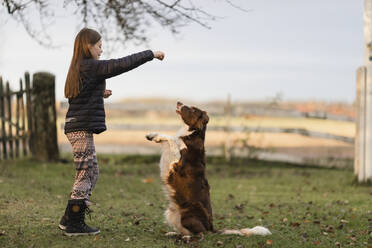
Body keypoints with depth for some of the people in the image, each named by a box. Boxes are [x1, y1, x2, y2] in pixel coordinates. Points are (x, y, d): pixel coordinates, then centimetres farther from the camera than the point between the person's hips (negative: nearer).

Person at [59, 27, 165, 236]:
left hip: (77, 127, 10)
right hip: (82, 128, -10)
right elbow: (123, 64, -14)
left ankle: (69, 219, 19)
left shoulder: (78, 68, 15)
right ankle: (74, 224, 1)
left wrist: (101, 94, 12)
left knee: (92, 173, 14)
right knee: (86, 174, -4)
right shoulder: (92, 67, -13)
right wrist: (151, 54, -5)